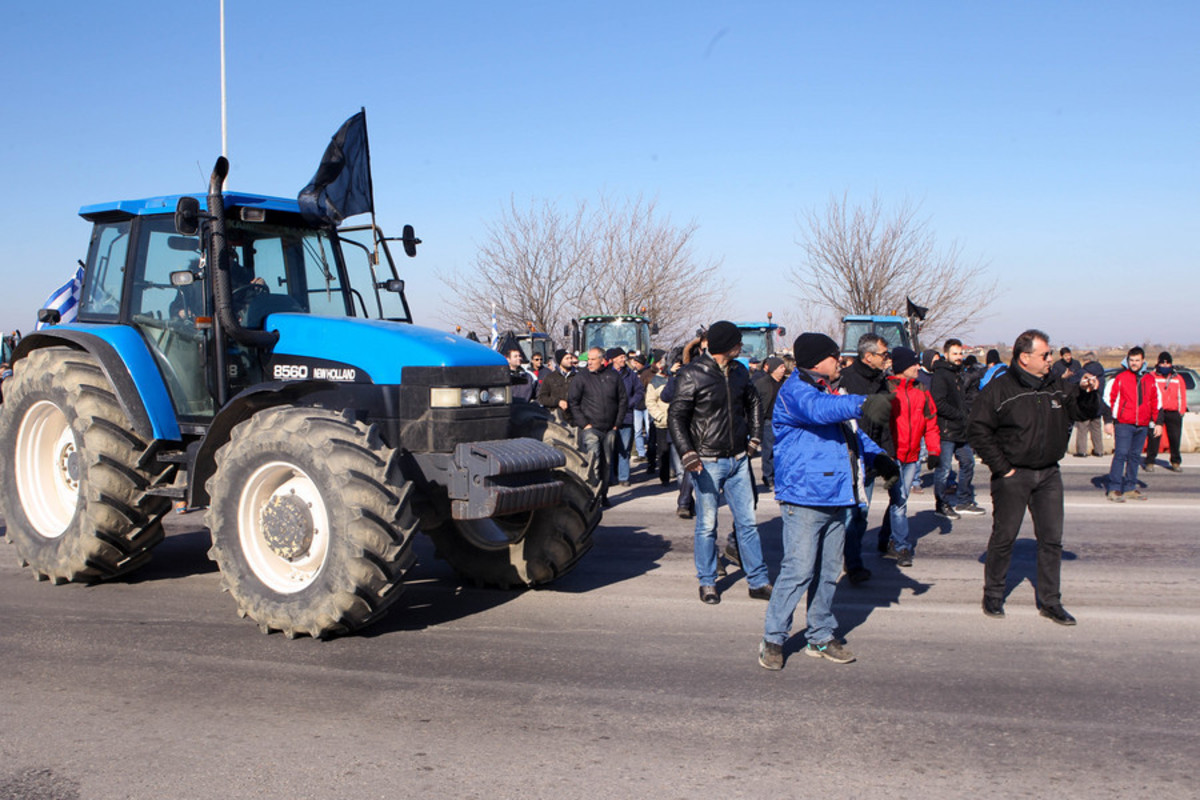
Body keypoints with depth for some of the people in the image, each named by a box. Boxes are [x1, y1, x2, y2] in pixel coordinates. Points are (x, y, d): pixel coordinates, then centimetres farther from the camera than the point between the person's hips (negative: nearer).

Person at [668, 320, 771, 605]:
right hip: (708, 463, -5)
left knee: (747, 521, 9)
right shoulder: (693, 375, -11)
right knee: (707, 525, 3)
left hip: (738, 460, 5)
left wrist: (754, 437, 14)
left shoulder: (739, 372, 7)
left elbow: (753, 403, 24)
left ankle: (758, 581, 18)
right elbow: (676, 416, -12)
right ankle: (707, 582, 18)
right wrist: (687, 453, -23)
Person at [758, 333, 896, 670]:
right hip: (804, 497, -9)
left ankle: (820, 637, 25)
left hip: (836, 497, 9)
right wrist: (861, 404, -44)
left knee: (828, 571, 14)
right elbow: (818, 409, -32)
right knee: (798, 570, -10)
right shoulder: (795, 389, -10)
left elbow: (852, 432, 29)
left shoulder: (830, 391, 21)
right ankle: (773, 639, 1)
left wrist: (877, 455, 12)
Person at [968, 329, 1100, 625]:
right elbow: (978, 429, -10)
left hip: (1049, 475, 5)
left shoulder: (1058, 387, 7)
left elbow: (1083, 412, 15)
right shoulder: (999, 389, -9)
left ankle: (1050, 601, 16)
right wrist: (1001, 466, -12)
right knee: (1003, 537, 3)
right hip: (1012, 476, -5)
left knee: (1052, 539, 6)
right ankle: (993, 595, 18)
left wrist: (1087, 392, -7)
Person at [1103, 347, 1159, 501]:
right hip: (1123, 424, -5)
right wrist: (1108, 421, -6)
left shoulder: (1151, 380, 12)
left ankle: (1130, 488, 17)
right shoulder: (1120, 377, -2)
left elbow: (1156, 402, 20)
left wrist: (1155, 422, 16)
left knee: (1135, 456, 9)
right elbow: (1108, 399, -2)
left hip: (1142, 426, 5)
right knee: (1121, 454, -10)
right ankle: (1114, 489, -7)